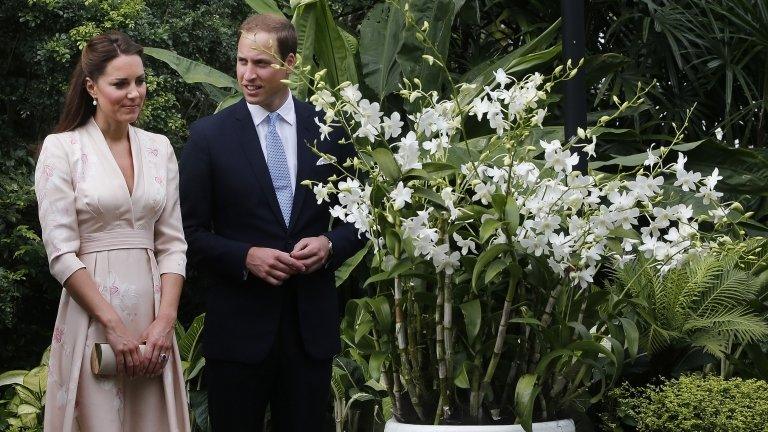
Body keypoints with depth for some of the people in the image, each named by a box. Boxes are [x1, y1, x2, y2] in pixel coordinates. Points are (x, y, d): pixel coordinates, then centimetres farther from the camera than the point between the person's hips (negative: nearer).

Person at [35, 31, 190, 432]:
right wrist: (114, 325, -14)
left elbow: (172, 243, 7)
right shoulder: (61, 148, -4)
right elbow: (61, 253, -9)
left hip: (152, 316, 4)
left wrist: (165, 320, -6)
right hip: (93, 318, -4)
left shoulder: (159, 148, 9)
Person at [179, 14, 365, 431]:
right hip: (239, 324, -2)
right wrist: (245, 257, -17)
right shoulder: (209, 135, -2)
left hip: (311, 322, 2)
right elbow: (191, 232, -2)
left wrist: (330, 244, -10)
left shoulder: (329, 129, 4)